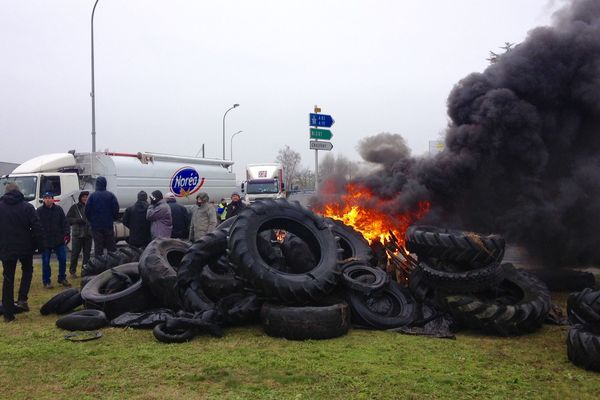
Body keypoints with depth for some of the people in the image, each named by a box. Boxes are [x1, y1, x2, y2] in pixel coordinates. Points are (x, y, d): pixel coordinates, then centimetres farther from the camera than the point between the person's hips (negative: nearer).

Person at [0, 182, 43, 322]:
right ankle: (22, 299, 5)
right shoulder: (27, 207, -5)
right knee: (27, 270, 24)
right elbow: (37, 228, -9)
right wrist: (37, 244, 2)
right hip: (25, 247, -1)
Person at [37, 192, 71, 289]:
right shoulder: (39, 211, -2)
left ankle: (62, 279, 22)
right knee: (46, 262, 5)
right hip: (45, 242, -2)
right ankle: (46, 281, 15)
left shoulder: (58, 209, 4)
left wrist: (66, 233, -8)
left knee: (63, 260, 7)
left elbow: (64, 222, 4)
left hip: (59, 240, 2)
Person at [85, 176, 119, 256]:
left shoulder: (92, 196, -6)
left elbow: (87, 210, -5)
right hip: (108, 225, 1)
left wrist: (91, 220, 11)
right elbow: (116, 209, -5)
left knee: (98, 247, 5)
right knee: (111, 246, 8)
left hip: (96, 226, -1)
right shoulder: (111, 195, -4)